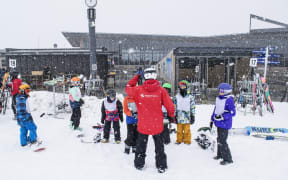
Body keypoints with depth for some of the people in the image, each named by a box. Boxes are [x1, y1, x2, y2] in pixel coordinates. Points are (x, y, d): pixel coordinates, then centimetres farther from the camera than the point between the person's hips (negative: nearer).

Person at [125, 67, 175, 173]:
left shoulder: (138, 90, -11)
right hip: (157, 125, 0)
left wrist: (137, 77, 11)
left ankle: (139, 164, 32)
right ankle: (161, 166, 24)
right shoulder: (161, 90, -12)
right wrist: (171, 116, 13)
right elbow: (170, 105, -5)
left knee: (141, 145, 20)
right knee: (159, 146, 17)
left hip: (143, 124, 1)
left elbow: (128, 88, 9)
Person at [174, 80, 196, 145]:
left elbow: (192, 107, 2)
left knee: (187, 131, 5)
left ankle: (187, 141, 20)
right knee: (179, 130, 13)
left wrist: (193, 116, 1)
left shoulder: (190, 97, -2)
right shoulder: (176, 97, 2)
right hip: (179, 117, 2)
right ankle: (179, 140, 27)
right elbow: (174, 107, 7)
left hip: (187, 117, -2)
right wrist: (175, 116, 5)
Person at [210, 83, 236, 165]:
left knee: (222, 141, -8)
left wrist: (222, 117, -24)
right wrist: (212, 119, 22)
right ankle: (220, 154, 38)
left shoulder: (229, 100, -16)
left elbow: (233, 112, -18)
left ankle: (228, 159, 6)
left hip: (225, 124, -8)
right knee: (219, 139, 20)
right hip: (218, 123, 8)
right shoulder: (218, 99, 9)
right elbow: (215, 110, 19)